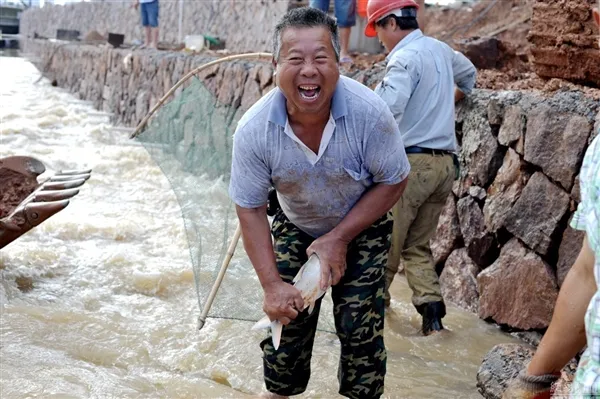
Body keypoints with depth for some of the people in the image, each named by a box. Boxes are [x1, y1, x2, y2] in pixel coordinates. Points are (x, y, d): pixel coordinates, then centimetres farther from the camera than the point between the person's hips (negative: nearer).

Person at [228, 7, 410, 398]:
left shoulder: (369, 111, -32)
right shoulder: (254, 129, -28)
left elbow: (393, 182, -18)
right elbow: (251, 210, -17)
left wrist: (339, 238, -23)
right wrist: (272, 285, -20)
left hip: (363, 227, -1)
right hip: (295, 227, 2)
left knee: (359, 325, -3)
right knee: (285, 315, 6)